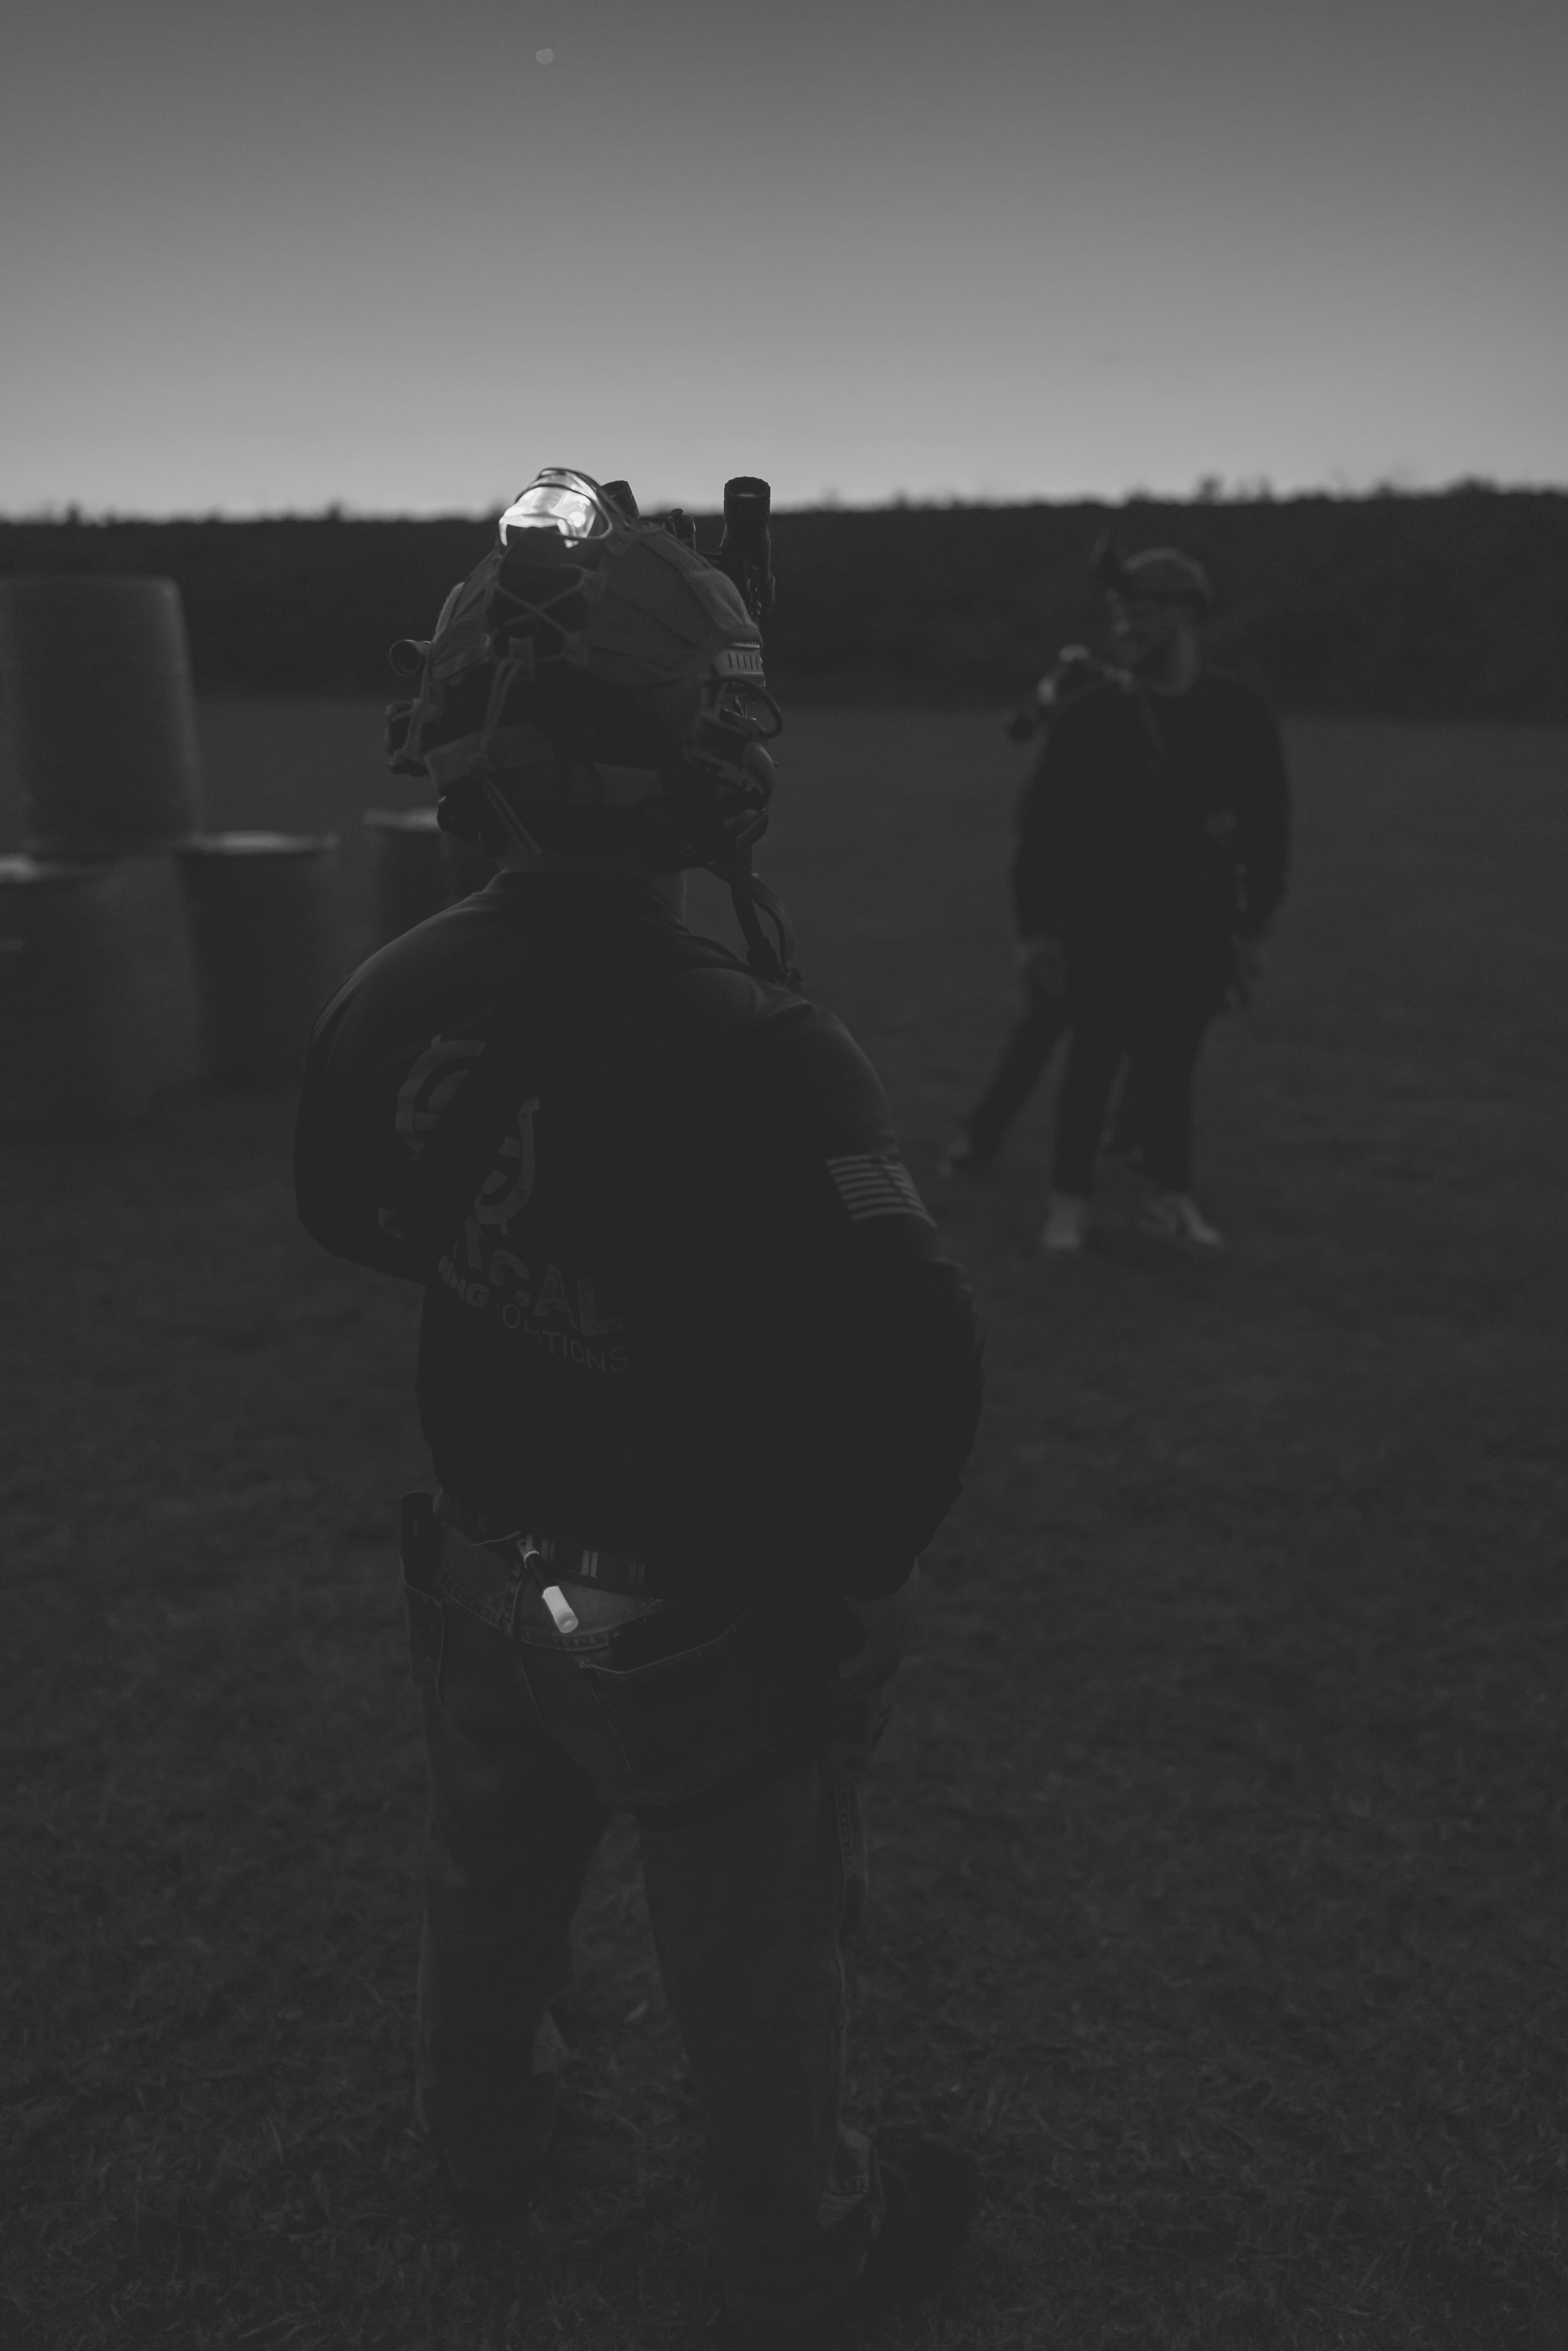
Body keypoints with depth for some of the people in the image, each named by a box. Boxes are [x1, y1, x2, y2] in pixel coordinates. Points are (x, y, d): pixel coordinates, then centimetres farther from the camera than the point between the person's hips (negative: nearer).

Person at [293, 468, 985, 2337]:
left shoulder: (384, 1007, -15)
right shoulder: (749, 1054, -34)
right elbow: (911, 1373, -29)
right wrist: (852, 1572, -11)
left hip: (482, 1584, 5)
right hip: (707, 1625, -5)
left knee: (489, 1895, 31)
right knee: (754, 1974, 22)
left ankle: (485, 2132, 60)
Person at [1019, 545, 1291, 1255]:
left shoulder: (1239, 712, 0)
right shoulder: (1093, 717, -6)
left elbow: (1268, 824, 7)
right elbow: (1043, 825, -3)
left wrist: (1251, 926, 5)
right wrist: (1039, 925, -4)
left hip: (1199, 926, 2)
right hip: (1105, 925, -2)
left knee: (1171, 1062, 9)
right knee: (1095, 1059, 3)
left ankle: (1170, 1197, 22)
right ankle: (1069, 1198, 14)